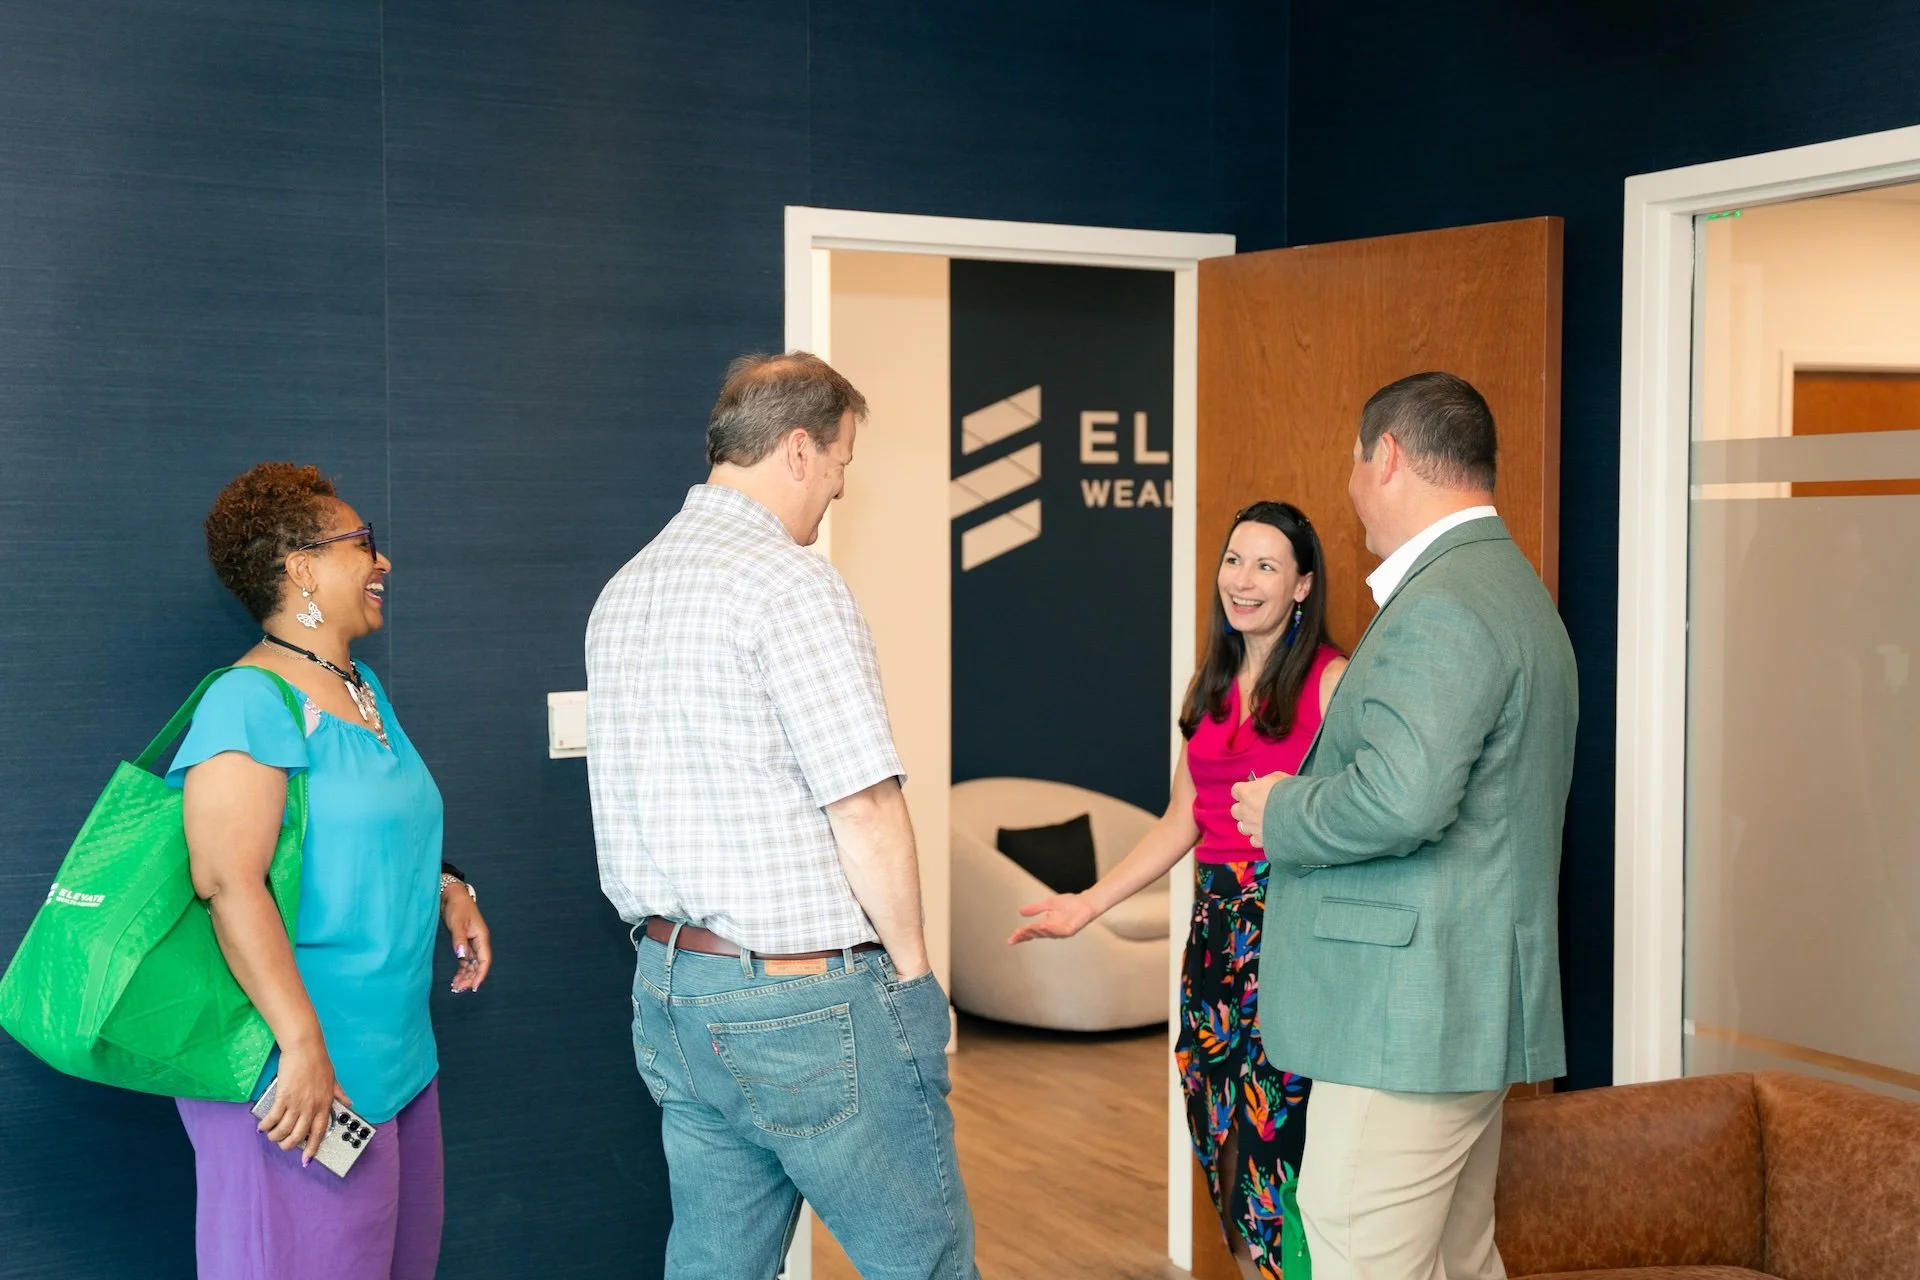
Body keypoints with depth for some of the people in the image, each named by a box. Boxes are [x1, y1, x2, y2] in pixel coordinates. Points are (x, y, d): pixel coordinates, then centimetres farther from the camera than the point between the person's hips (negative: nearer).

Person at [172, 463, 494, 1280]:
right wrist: (302, 1046, -26)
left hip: (399, 1054, 9)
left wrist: (443, 889, 10)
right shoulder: (251, 701, -14)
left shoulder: (364, 688, 15)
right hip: (304, 1071, -9)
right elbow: (228, 883, -23)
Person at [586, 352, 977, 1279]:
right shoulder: (792, 583, -15)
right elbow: (866, 810, -18)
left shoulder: (623, 593, 12)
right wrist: (913, 969, -7)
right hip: (803, 995, -8)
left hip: (668, 988, 9)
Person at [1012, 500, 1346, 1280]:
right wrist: (1090, 903, 11)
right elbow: (1180, 822, 15)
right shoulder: (1211, 687, 13)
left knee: (1280, 1123, -6)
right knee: (1225, 1123, 10)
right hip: (1218, 923, 6)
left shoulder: (1331, 680, -7)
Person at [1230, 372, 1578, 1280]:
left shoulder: (1441, 606, -17)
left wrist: (1280, 812, -11)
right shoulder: (1509, 587, 19)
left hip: (1406, 1014, -11)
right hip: (1471, 1003, 11)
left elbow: (1401, 796, -29)